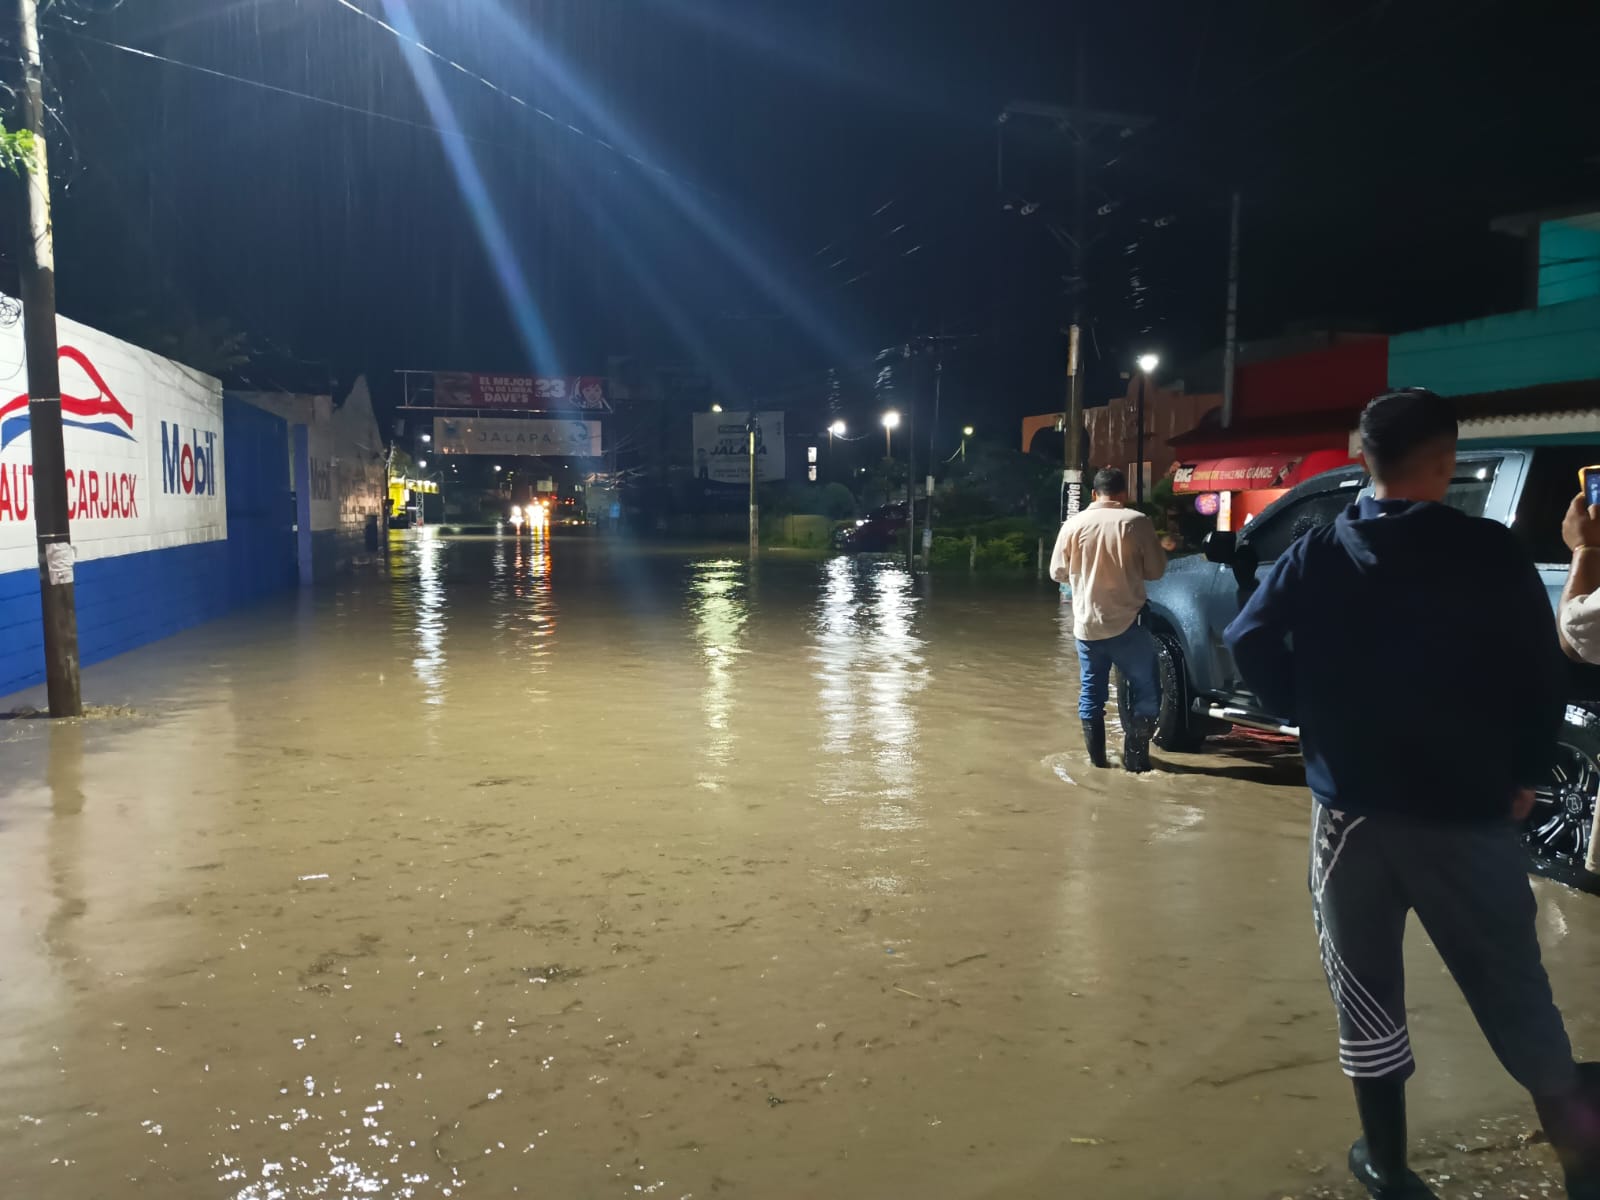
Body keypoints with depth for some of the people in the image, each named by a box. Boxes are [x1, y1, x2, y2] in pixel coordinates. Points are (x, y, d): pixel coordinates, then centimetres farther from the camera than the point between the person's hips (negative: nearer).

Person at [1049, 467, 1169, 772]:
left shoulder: (1073, 525, 1)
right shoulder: (1136, 522, -6)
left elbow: (1058, 573, 9)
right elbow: (1156, 570, 0)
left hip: (1086, 625, 3)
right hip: (1126, 623, -3)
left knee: (1091, 692, 13)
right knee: (1146, 689, 10)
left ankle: (1097, 759, 16)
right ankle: (1135, 757, 8)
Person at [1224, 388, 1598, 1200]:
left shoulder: (1319, 554, -1)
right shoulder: (1492, 552, -6)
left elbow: (1249, 643, -5)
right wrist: (1525, 775, 7)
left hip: (1354, 802, 1)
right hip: (1468, 807, -1)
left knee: (1365, 985, 14)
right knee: (1512, 987, 13)